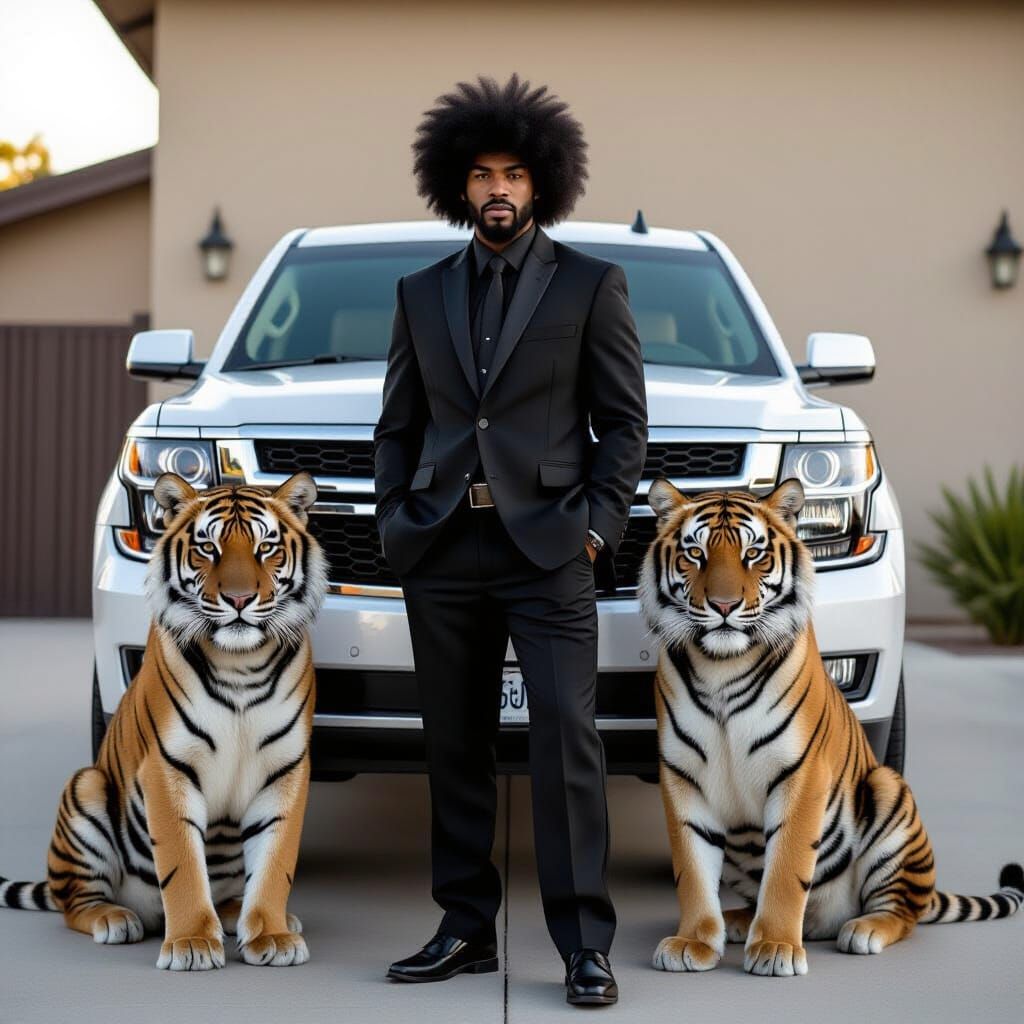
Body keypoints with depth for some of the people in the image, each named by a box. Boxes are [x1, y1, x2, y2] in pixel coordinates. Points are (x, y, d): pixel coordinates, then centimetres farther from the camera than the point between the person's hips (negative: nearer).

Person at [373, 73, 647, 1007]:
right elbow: (398, 423, 15)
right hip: (442, 547, 4)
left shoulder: (591, 284, 5)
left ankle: (585, 943, -6)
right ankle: (466, 930, 15)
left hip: (546, 545, -3)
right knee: (455, 748, 7)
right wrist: (394, 520, 4)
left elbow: (625, 420, 3)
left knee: (566, 739, -10)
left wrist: (598, 526, -6)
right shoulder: (422, 293, 14)